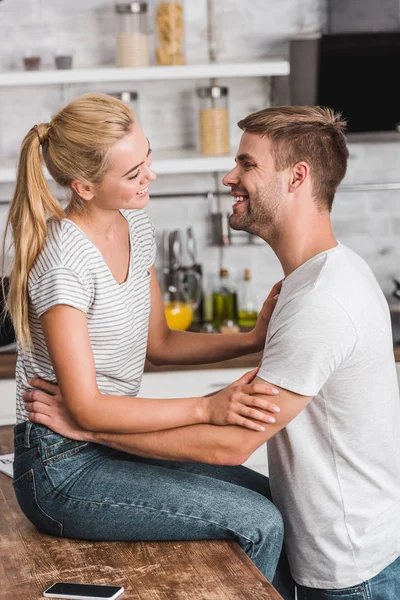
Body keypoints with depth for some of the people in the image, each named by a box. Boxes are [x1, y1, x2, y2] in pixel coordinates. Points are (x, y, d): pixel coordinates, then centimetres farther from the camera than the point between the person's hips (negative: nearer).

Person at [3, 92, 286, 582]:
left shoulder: (135, 227, 5)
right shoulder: (64, 261, -23)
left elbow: (158, 344, 13)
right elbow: (87, 408, -24)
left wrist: (251, 339, 0)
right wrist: (207, 408, -29)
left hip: (110, 445, 9)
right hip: (62, 472, -9)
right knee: (259, 525, -14)